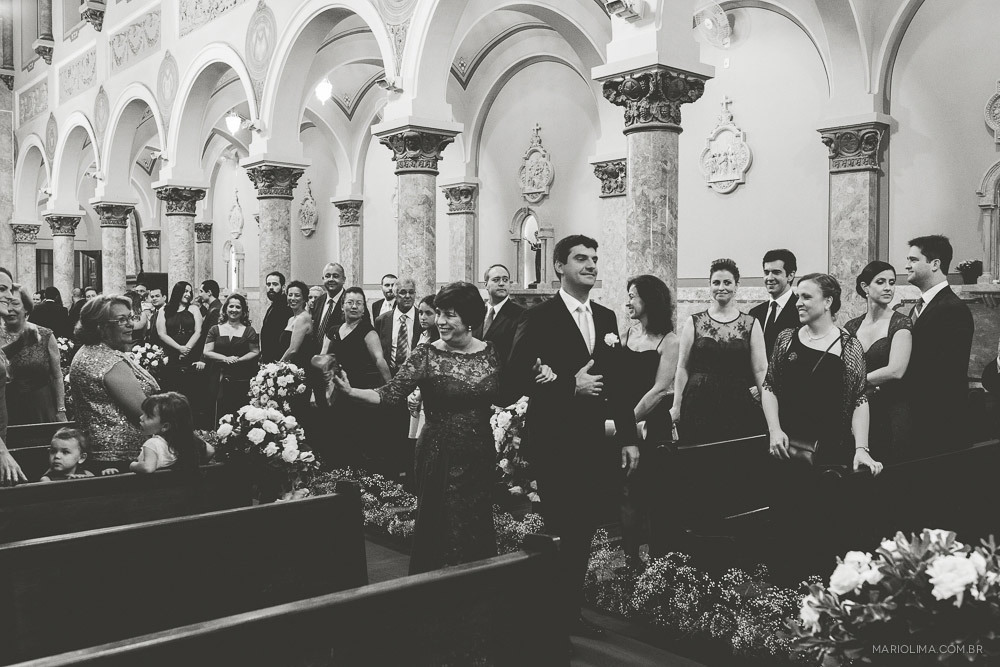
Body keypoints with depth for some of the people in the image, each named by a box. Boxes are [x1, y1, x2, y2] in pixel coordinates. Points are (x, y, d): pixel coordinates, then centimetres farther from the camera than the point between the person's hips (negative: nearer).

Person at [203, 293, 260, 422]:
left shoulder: (249, 331, 8)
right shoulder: (215, 330, 11)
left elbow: (255, 352, 3)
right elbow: (207, 352, 4)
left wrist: (238, 359, -11)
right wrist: (225, 358, -10)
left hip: (242, 382, -1)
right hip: (221, 381, 1)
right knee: (221, 415, -4)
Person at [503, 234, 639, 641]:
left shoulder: (606, 318, 11)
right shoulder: (539, 318, -8)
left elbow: (616, 381, 13)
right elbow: (515, 380, -14)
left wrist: (629, 437, 10)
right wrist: (570, 386, -19)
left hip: (595, 443, 6)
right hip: (556, 444, -6)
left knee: (583, 535, 14)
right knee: (558, 534, 1)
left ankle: (571, 612, 28)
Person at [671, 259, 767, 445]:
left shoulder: (751, 324, 6)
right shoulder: (694, 323, 5)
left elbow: (760, 370, 4)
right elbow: (683, 368, 6)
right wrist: (676, 406, 2)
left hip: (739, 404, 1)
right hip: (699, 403, 0)